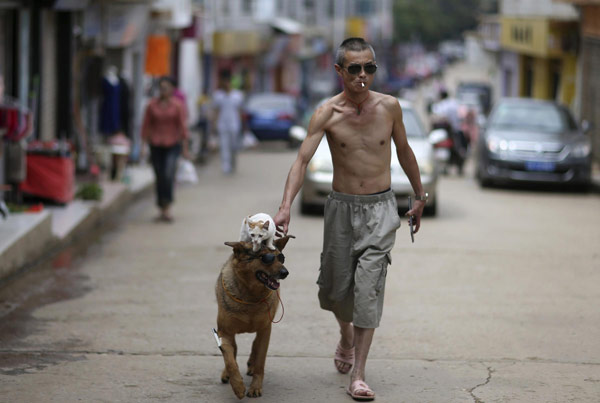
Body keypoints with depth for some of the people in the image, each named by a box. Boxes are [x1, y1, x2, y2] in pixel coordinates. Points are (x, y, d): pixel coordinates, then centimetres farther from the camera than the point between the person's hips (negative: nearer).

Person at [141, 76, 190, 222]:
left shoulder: (178, 105, -1)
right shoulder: (152, 105, 3)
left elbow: (182, 126, 0)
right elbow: (146, 125, 7)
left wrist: (185, 148, -2)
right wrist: (144, 144, 2)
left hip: (173, 144, -2)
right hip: (156, 144, 2)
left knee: (169, 174, -18)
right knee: (159, 177, 5)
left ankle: (167, 208, -14)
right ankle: (162, 210, 15)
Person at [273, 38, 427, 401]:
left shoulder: (389, 107, -4)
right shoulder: (327, 114, -9)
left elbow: (403, 151, 13)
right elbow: (302, 160, -18)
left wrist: (420, 196, 20)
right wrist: (286, 205, -32)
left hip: (380, 208, 0)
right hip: (342, 206, 1)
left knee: (369, 283, -14)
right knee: (335, 288, 9)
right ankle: (347, 335, 45)